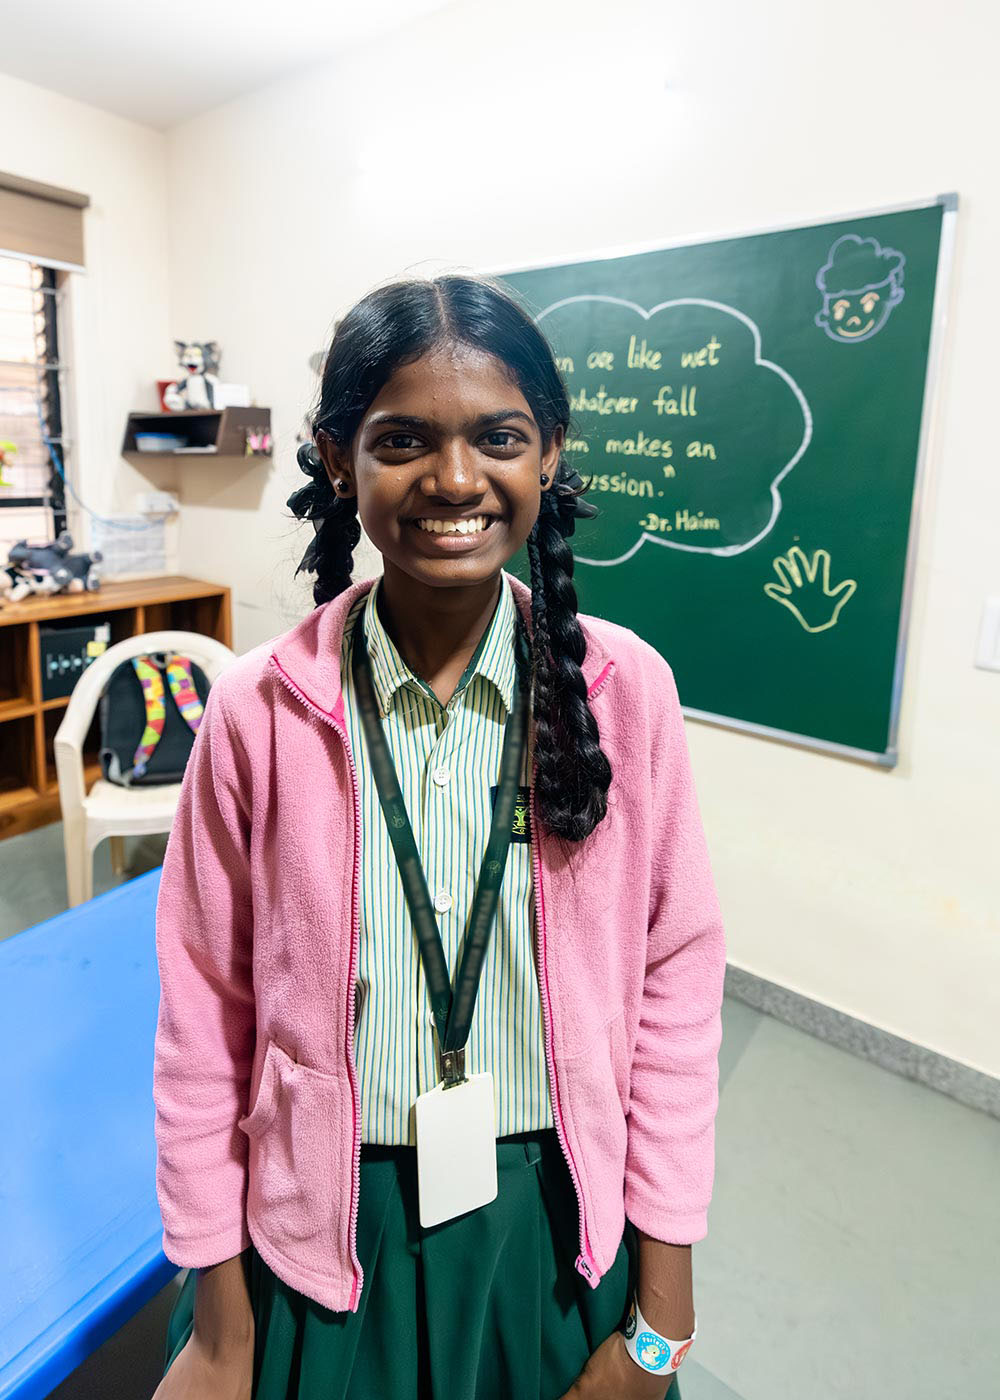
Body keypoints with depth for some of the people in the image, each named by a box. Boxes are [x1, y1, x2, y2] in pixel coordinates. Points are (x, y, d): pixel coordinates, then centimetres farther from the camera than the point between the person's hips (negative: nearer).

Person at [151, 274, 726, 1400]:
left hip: (557, 1226, 1)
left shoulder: (624, 688, -14)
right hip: (330, 1231, 0)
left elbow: (676, 980, -8)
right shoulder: (258, 709, -15)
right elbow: (205, 1020, -7)